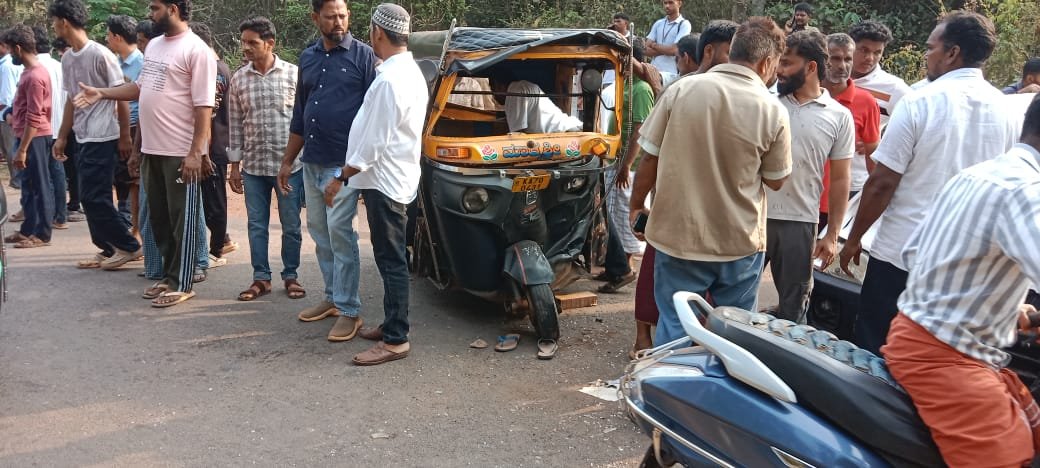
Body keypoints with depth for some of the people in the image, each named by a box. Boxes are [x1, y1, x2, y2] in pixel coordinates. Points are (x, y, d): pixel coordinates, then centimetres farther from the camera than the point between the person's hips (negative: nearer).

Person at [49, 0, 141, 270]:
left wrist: (125, 137, -11)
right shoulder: (67, 59, 11)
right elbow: (71, 100, 18)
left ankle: (128, 246, 2)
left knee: (94, 198, -8)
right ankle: (109, 249, 18)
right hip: (82, 139, 8)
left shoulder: (100, 54, -13)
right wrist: (62, 137, 18)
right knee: (92, 198, 9)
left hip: (103, 138, -8)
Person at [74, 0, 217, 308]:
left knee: (182, 221, 1)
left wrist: (195, 153, -21)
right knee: (159, 218, 15)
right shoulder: (153, 46, 13)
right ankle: (169, 276, 27)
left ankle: (181, 284, 10)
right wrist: (101, 94, 12)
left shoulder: (196, 51, -13)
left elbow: (204, 106, -17)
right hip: (151, 150, 9)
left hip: (181, 153, -9)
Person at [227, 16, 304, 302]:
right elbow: (235, 125, 7)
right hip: (253, 165, 3)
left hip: (290, 164, -2)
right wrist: (234, 165, 6)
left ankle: (291, 276, 21)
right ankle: (261, 278, 19)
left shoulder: (294, 74, -4)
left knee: (291, 226, 7)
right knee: (257, 226, 8)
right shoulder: (238, 79, 4)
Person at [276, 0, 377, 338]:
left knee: (339, 233, -7)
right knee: (319, 232, 12)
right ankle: (333, 297, 25)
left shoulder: (363, 55, -6)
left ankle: (349, 311, 0)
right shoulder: (308, 57, 13)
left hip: (344, 164, -7)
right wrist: (287, 162, 17)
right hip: (311, 163, 7)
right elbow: (299, 115, 18)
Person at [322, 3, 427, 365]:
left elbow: (374, 142, -21)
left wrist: (341, 178, -13)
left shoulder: (389, 80, -21)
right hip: (393, 177, 10)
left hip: (385, 181, -10)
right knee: (390, 258, 16)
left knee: (391, 261, -5)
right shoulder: (410, 71, 11)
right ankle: (392, 324, 27)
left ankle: (396, 340, 0)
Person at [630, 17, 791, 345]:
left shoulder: (681, 90, -10)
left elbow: (650, 158, -3)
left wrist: (636, 204, 13)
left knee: (673, 330, 13)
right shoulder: (773, 111, -11)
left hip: (678, 235, 1)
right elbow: (775, 181, 2)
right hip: (740, 243, 0)